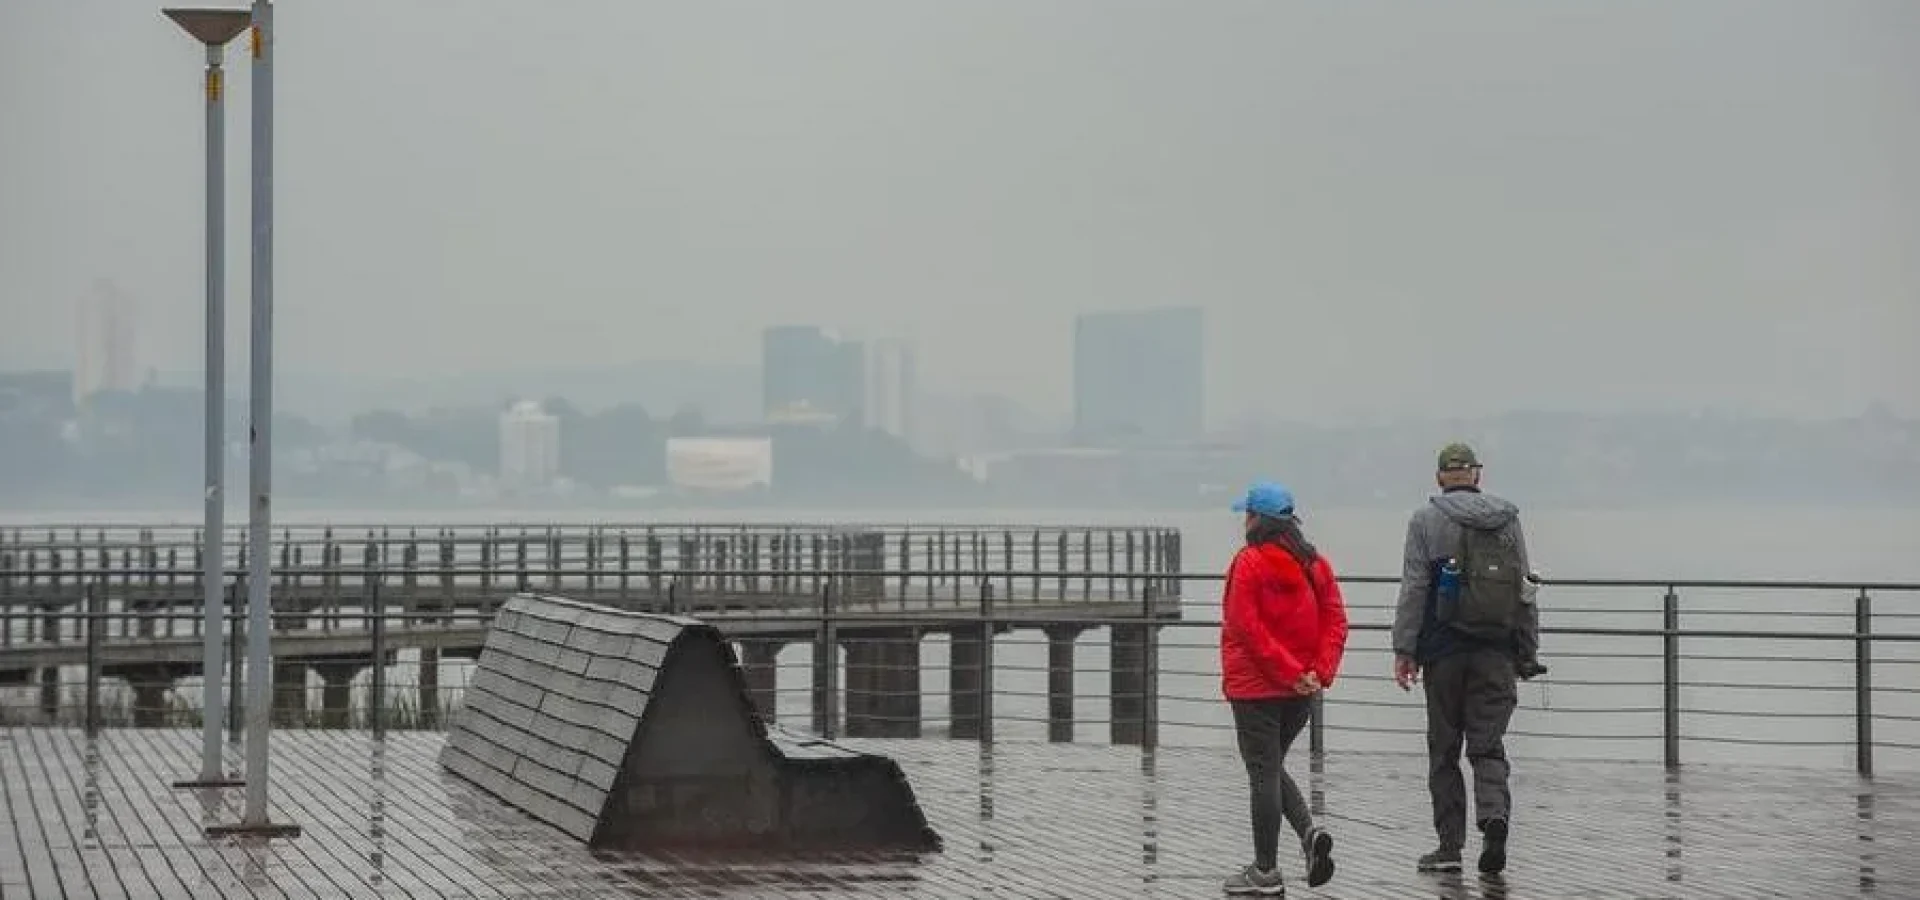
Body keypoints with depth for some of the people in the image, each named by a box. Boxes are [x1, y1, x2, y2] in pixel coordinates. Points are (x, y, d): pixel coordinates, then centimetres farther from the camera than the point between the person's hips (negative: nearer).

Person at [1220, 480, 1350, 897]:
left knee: (1263, 773, -1)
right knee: (1272, 766, 20)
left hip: (1256, 687, -6)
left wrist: (1290, 672, -16)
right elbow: (1336, 621, 3)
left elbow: (1245, 627, -18)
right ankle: (1310, 833, -2)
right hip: (1302, 691, 7)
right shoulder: (1315, 563, 8)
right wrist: (1320, 672, -5)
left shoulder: (1249, 562, -11)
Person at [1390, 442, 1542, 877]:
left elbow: (1413, 588, -6)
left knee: (1444, 750, 7)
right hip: (1497, 650, 2)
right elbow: (1524, 588, 10)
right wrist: (1527, 652, 15)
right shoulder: (1508, 518, 8)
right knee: (1488, 745, 5)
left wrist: (1404, 649, -4)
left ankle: (1450, 846, 8)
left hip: (1444, 649, -2)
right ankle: (1494, 814, -21)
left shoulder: (1426, 519, -2)